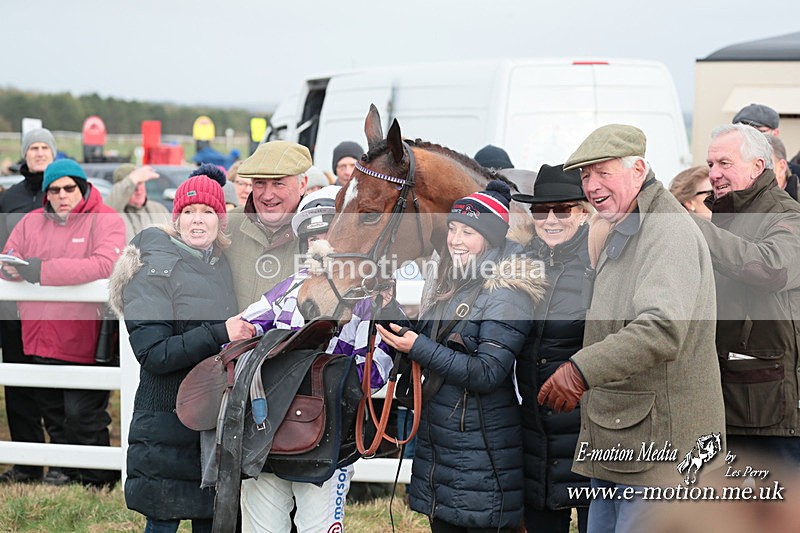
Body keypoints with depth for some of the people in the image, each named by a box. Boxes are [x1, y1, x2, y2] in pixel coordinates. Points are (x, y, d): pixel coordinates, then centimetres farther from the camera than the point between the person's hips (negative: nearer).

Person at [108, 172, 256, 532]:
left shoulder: (222, 266, 12)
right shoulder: (155, 270, -9)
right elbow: (153, 354, -18)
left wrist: (247, 333, 6)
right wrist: (219, 334, -22)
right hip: (169, 422, -6)